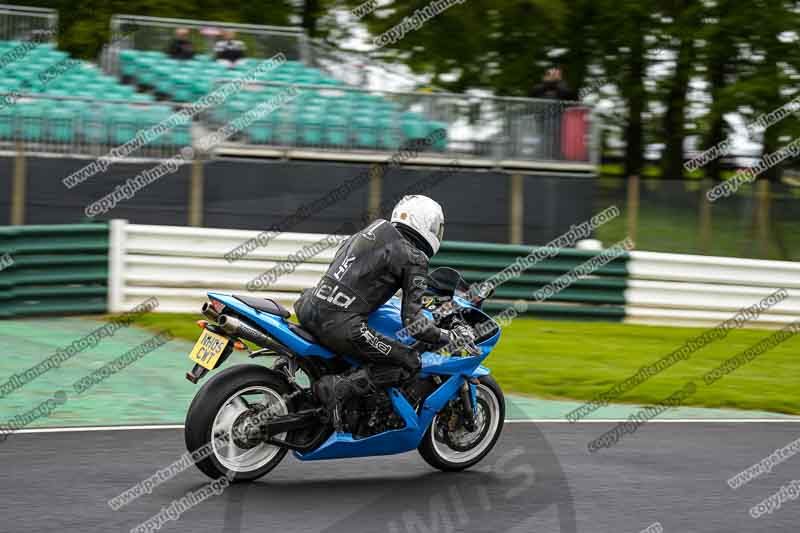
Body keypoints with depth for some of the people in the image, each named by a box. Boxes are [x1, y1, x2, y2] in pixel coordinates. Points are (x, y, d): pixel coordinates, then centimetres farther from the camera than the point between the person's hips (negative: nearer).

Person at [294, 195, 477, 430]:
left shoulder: (376, 227, 20)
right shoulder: (414, 259, 0)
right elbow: (412, 321, -6)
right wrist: (450, 337, 6)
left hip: (309, 311, 8)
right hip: (341, 326, -8)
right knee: (410, 363, 3)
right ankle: (338, 388, -12)